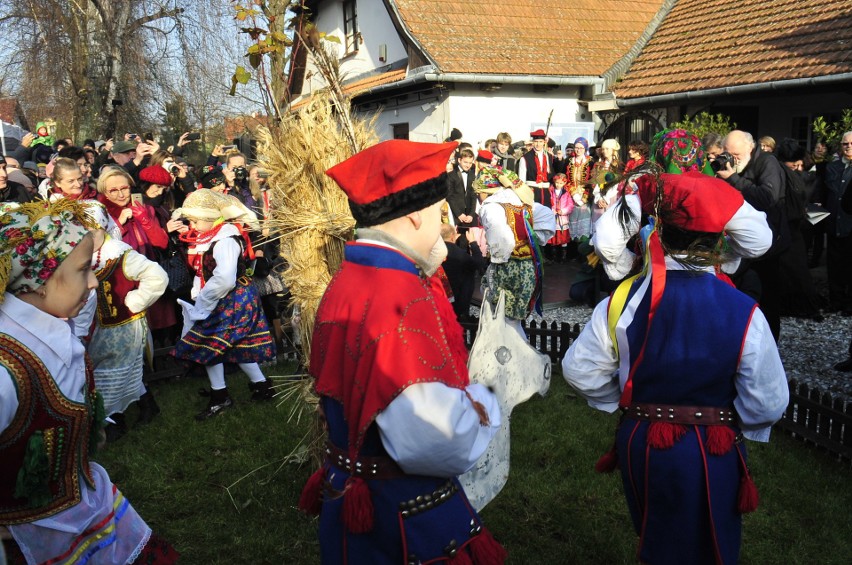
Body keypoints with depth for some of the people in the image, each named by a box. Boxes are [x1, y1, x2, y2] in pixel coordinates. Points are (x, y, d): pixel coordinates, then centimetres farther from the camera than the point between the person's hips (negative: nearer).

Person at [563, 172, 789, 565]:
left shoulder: (623, 300, -16)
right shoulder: (744, 314, -21)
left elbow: (580, 371, -9)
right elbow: (769, 404, -15)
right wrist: (739, 421, 6)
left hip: (640, 445, 2)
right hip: (712, 456, -2)